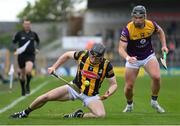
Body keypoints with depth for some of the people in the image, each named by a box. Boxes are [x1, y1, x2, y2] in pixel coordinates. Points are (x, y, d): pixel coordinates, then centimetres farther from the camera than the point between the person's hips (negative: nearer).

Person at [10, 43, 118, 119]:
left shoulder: (107, 65, -21)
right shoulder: (82, 55, -16)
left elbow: (114, 84, -9)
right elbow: (67, 55, 5)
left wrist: (108, 94, -29)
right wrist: (54, 67, -1)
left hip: (91, 96, -2)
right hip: (74, 88, 2)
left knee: (101, 115, -31)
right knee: (46, 97, -5)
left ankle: (78, 116, -4)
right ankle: (25, 113, 21)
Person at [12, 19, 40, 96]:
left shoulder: (33, 34, 5)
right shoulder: (19, 34, -1)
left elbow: (37, 41, 24)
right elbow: (14, 42, 7)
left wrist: (36, 48, 11)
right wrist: (15, 50, -9)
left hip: (31, 55, 0)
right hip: (21, 55, 0)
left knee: (28, 71, -25)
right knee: (22, 74, 7)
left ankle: (27, 85, 3)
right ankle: (23, 89, 30)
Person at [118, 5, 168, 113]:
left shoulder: (151, 25, -15)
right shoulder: (127, 30, -24)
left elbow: (160, 31, 10)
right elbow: (121, 48, -25)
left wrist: (164, 45, 1)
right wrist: (127, 58, -45)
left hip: (149, 56, 1)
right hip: (133, 58, -1)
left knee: (156, 77, -23)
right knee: (129, 86, -1)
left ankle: (154, 101, 2)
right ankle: (129, 105, 31)